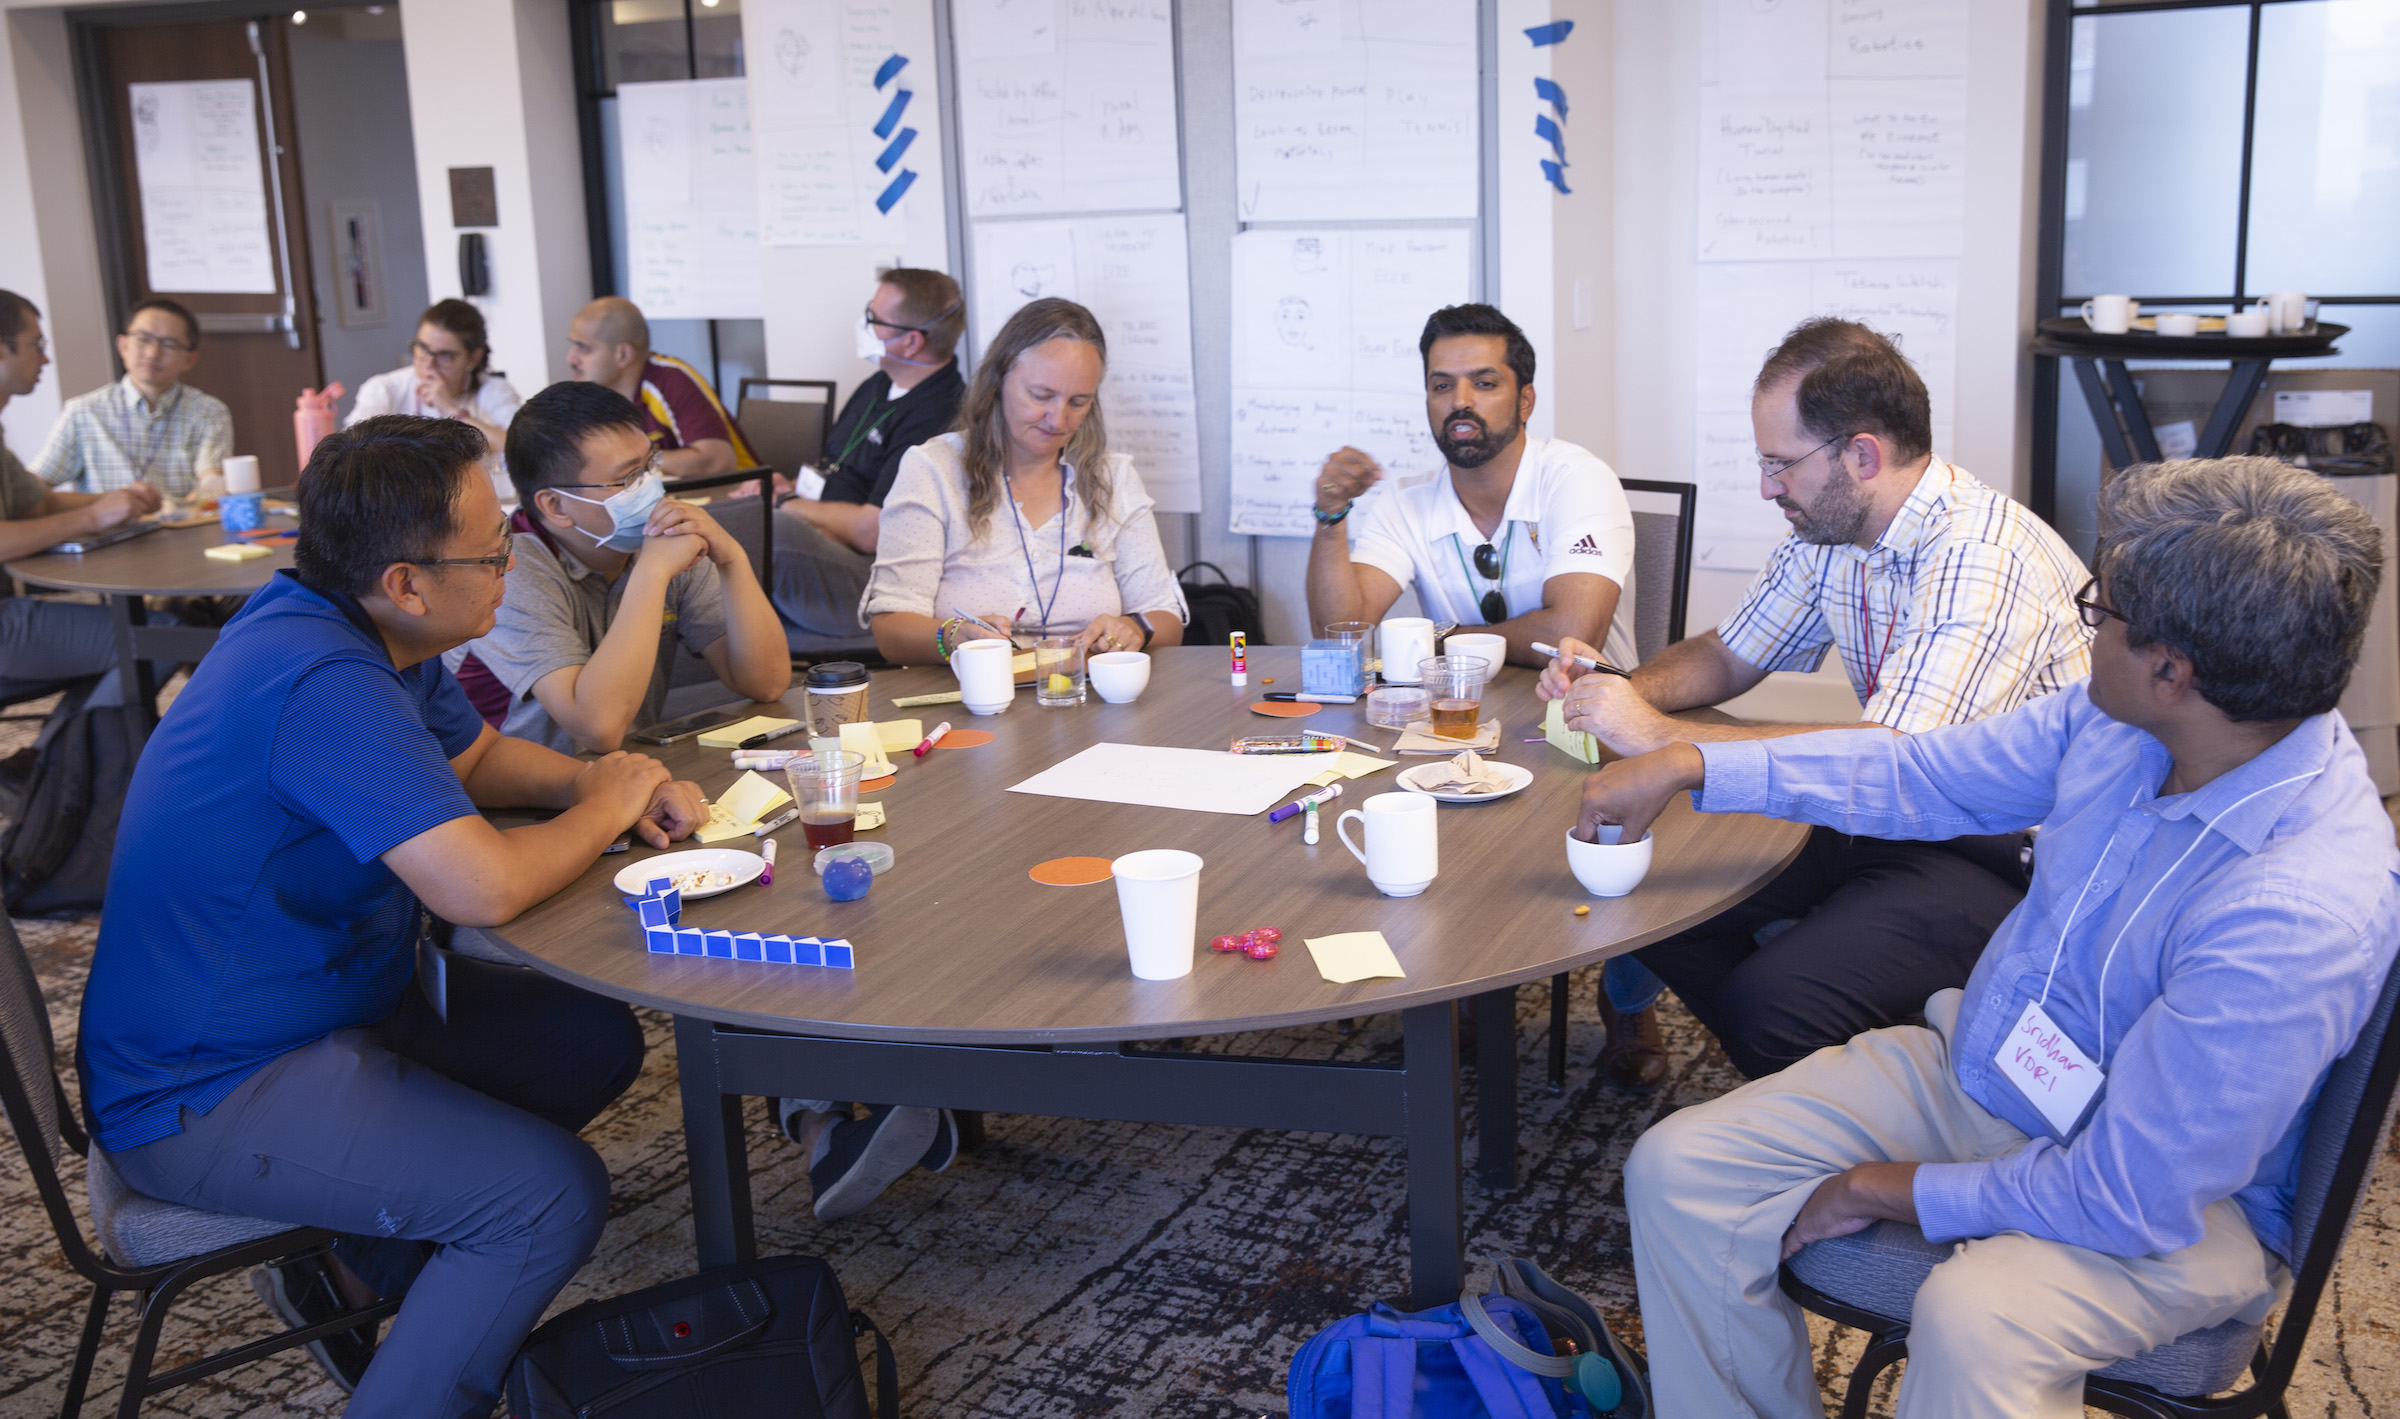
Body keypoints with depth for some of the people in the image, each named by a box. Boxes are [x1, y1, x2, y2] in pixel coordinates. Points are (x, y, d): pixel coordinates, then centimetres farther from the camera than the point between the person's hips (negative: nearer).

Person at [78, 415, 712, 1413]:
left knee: (597, 1039, 9)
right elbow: (483, 889, -34)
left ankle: (360, 1272, 16)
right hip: (203, 1092, -10)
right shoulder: (324, 681, -30)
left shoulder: (363, 630, 2)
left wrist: (608, 787, -2)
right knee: (554, 1194, -22)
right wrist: (605, 806, -14)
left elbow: (475, 754, 18)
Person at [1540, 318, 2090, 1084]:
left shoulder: (1982, 560, -25)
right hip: (1892, 815, 9)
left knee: (1773, 1003, -27)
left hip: (2007, 853, -8)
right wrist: (1623, 690, -4)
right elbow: (1730, 655, 18)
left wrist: (1660, 734, -29)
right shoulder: (1830, 531, 4)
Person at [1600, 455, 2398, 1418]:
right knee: (1675, 1169, -6)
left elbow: (2134, 1197, -28)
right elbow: (1919, 778, 7)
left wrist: (1906, 1193, -15)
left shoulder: (2304, 912, -32)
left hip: (2177, 1201, -7)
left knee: (1972, 1324, -39)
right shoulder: (2114, 721, -10)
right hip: (1973, 1066, 7)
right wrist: (1690, 767, 4)